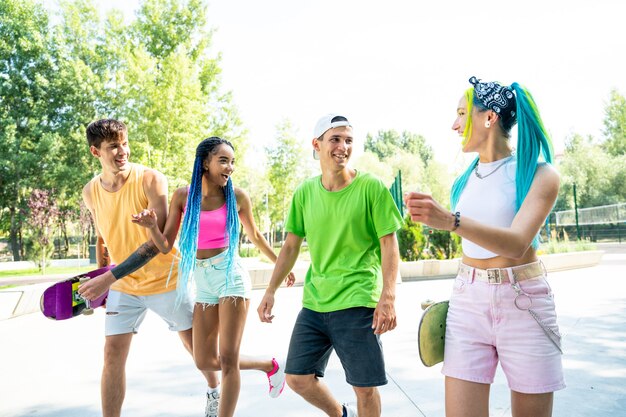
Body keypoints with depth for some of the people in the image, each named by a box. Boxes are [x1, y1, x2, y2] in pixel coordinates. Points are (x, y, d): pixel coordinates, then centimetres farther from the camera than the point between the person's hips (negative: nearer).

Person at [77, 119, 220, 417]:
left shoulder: (150, 180, -19)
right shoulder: (91, 192, -3)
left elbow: (158, 240, -27)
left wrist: (110, 277, -32)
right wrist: (99, 278, 13)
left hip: (165, 281, -3)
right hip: (123, 288, 4)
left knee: (195, 345, 11)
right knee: (112, 356, -1)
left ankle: (215, 391, 38)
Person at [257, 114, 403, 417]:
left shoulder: (372, 188, -7)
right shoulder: (304, 193, 5)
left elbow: (389, 245, -8)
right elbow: (291, 246, 11)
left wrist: (388, 297, -18)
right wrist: (271, 291, 7)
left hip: (358, 303, -4)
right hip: (314, 302, 5)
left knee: (365, 387, 1)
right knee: (297, 378, 10)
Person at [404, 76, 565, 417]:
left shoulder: (538, 173, -8)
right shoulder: (467, 177, 7)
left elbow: (516, 244, -24)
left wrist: (451, 221, -40)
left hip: (523, 303, -4)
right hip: (467, 302, 4)